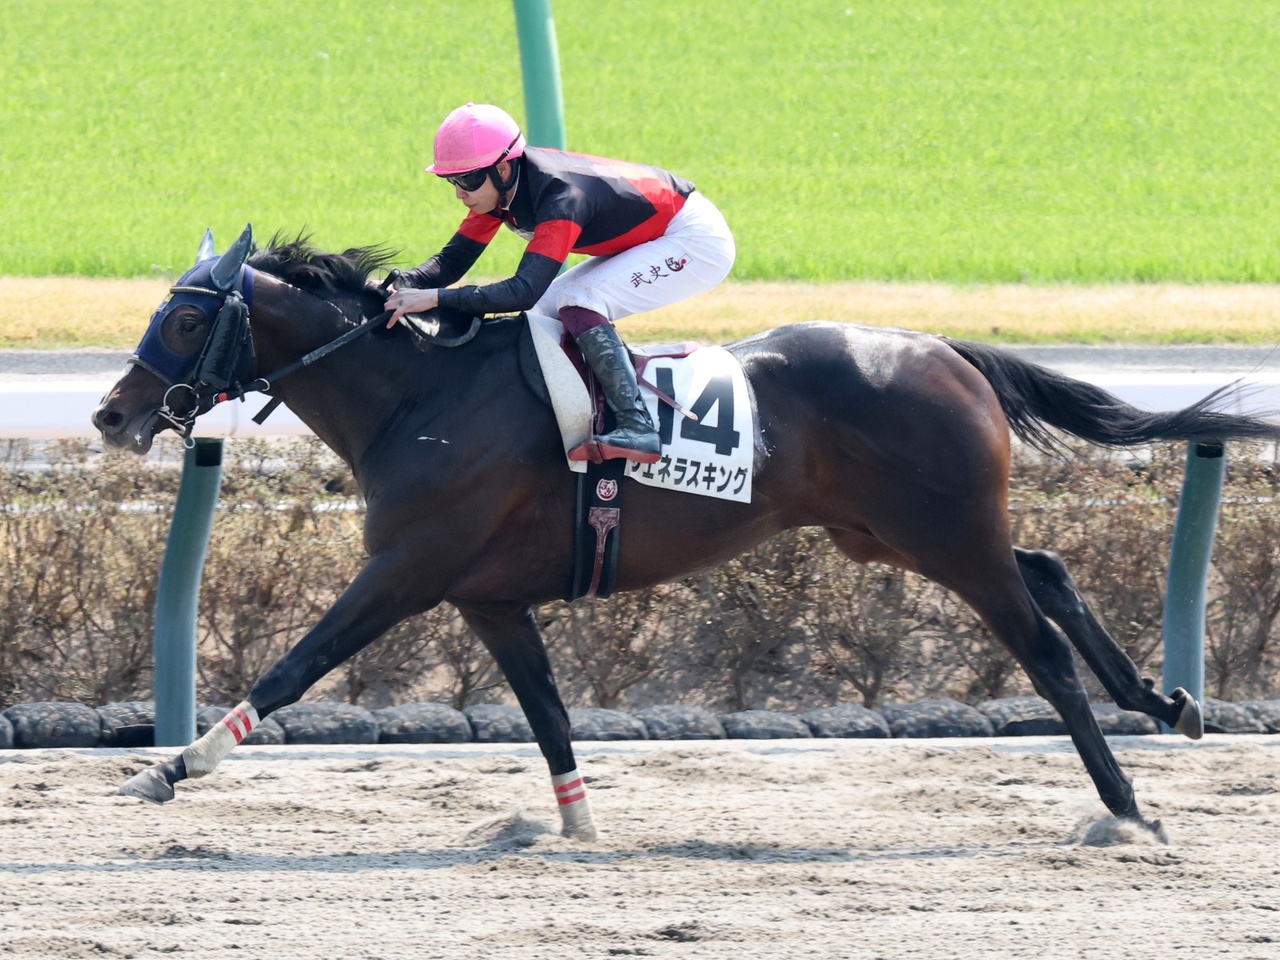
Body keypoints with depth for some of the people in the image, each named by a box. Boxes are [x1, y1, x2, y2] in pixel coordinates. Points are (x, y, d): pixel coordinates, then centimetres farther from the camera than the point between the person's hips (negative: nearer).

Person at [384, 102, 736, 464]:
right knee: (546, 311, -1)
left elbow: (524, 291, -42)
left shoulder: (561, 197, -33)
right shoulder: (501, 184, -8)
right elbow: (452, 260, -6)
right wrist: (399, 285, -25)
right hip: (644, 241, 9)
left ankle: (637, 429, -28)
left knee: (579, 304, -25)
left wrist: (436, 297, -47)